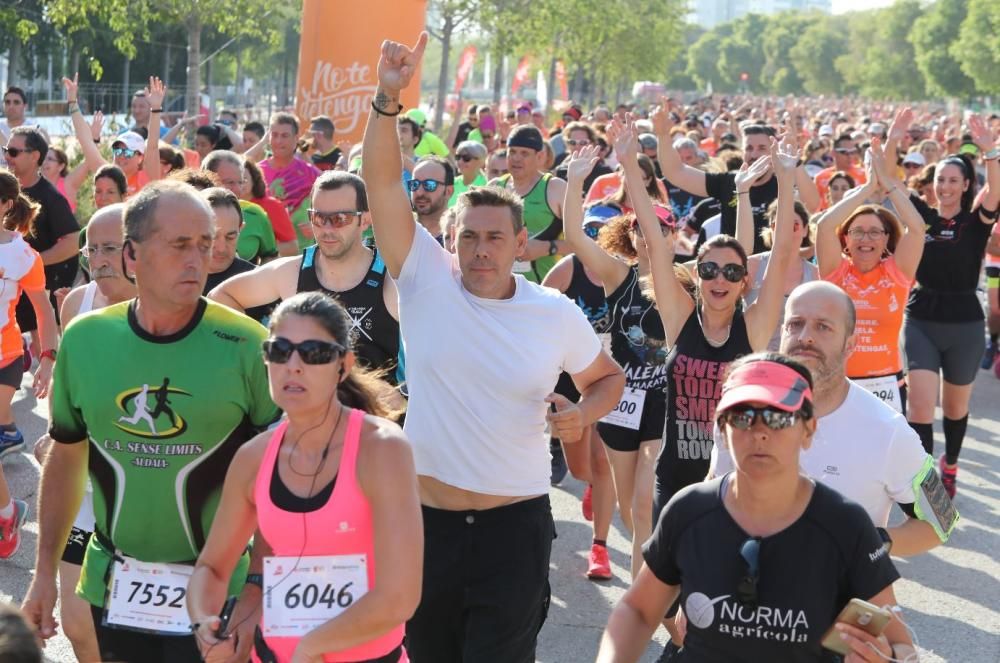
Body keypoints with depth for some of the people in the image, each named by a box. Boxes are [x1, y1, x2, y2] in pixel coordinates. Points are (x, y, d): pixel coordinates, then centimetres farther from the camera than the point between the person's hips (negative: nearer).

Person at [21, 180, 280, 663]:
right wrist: (45, 572, 8)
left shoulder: (245, 346, -13)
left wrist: (259, 586, -12)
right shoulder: (83, 339, -3)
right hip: (113, 587, 4)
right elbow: (65, 459, 9)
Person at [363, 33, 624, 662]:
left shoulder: (559, 314, -4)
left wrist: (582, 413, -8)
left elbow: (608, 377, 13)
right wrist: (388, 98, -26)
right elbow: (383, 183, -14)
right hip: (425, 518, 2)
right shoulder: (426, 280, -6)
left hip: (515, 523, -1)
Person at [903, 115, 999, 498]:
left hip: (964, 324, 0)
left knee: (956, 406, 16)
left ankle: (950, 466, 40)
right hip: (920, 320, 0)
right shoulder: (923, 217, 0)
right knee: (920, 404, -12)